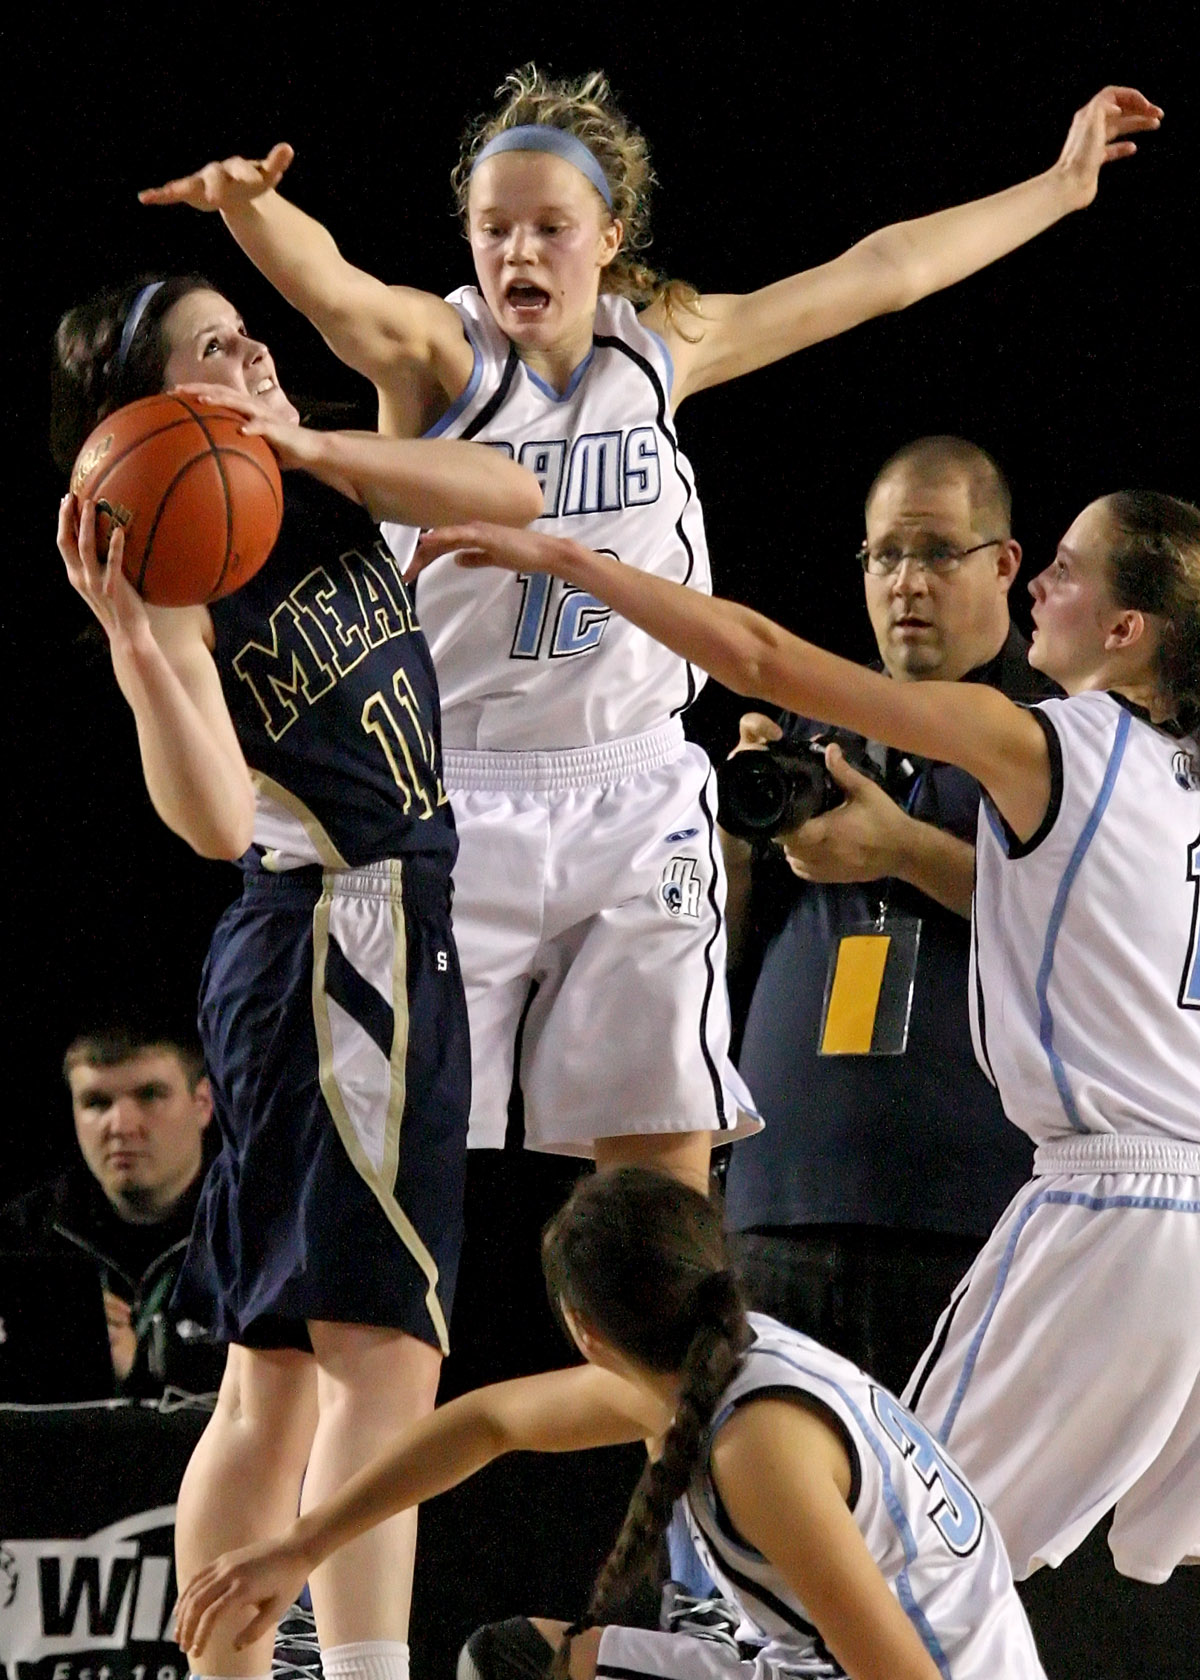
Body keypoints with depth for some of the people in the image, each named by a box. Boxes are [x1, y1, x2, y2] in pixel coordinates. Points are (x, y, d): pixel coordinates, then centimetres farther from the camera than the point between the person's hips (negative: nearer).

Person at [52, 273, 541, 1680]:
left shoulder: (324, 497, 11)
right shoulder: (180, 574, -11)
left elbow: (511, 494, -1)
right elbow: (213, 819, -21)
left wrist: (306, 446, -12)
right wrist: (134, 645, -37)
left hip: (392, 945, 9)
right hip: (338, 942, -9)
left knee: (278, 1377, 11)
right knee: (381, 1350, -18)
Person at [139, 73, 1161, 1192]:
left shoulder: (661, 347, 5)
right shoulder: (438, 353, -7)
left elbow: (880, 274, 15)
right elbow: (331, 290, -30)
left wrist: (1063, 184, 22)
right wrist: (252, 208, -52)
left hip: (635, 801, 3)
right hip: (456, 805, -3)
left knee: (666, 1172, -1)